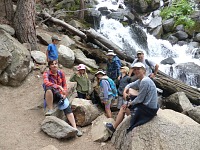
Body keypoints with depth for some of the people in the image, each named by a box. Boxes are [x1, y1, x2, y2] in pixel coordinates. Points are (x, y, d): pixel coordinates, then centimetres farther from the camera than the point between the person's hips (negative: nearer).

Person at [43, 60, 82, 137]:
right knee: (49, 88, -36)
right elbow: (46, 83, -29)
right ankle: (50, 109, -27)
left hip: (60, 95, 3)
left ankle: (75, 128, -29)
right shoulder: (46, 74, -9)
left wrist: (64, 94, -11)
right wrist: (59, 87, -39)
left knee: (67, 108, -22)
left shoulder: (61, 73, 2)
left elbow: (64, 85, 7)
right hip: (50, 96, -3)